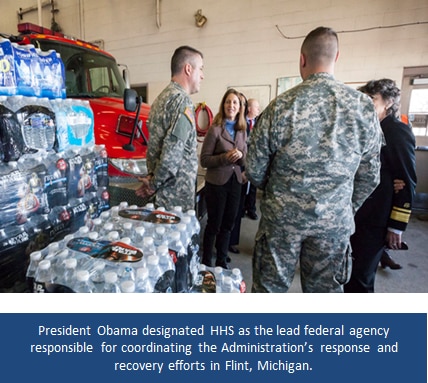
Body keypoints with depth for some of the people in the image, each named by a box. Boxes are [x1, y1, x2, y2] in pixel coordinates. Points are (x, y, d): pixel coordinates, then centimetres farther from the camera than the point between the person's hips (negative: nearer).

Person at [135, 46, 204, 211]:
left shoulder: (162, 97, 15)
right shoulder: (182, 100, -15)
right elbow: (173, 152, -23)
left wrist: (152, 176, 11)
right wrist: (155, 184, -11)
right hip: (178, 196, -9)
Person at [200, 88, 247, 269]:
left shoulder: (242, 130, 8)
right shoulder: (215, 129, -8)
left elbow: (245, 160, 11)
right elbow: (204, 160, -10)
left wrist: (241, 155, -12)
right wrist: (225, 157, -24)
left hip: (235, 182, 5)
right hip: (216, 183, -5)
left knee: (228, 225, 15)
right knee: (214, 225, 6)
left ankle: (222, 262, 32)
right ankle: (206, 263, 24)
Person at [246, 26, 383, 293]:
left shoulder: (281, 105, -11)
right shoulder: (365, 106, -4)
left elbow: (254, 169, -6)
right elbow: (370, 176, 2)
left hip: (282, 216, -2)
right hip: (335, 221, 3)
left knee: (270, 287, 15)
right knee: (325, 290, 19)